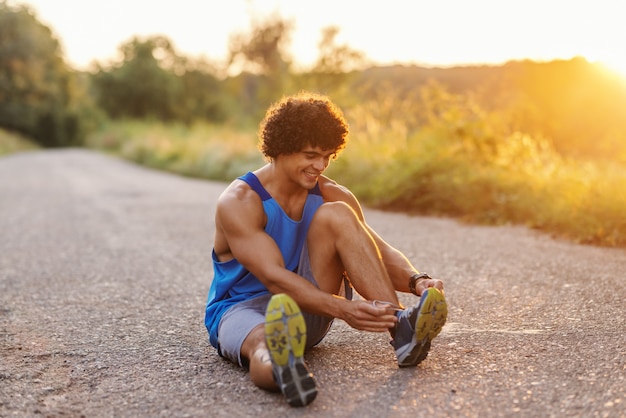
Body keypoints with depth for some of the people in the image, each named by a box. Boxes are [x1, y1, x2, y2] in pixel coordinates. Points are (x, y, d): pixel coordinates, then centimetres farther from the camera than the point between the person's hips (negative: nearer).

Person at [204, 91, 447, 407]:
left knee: (336, 215, -20)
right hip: (242, 309, -4)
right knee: (265, 343, -42)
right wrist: (343, 309, -43)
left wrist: (417, 281, -29)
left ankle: (400, 328, -33)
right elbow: (274, 278, -29)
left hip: (306, 309, 4)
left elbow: (381, 254, -7)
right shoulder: (238, 202, -18)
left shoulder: (330, 195, -2)